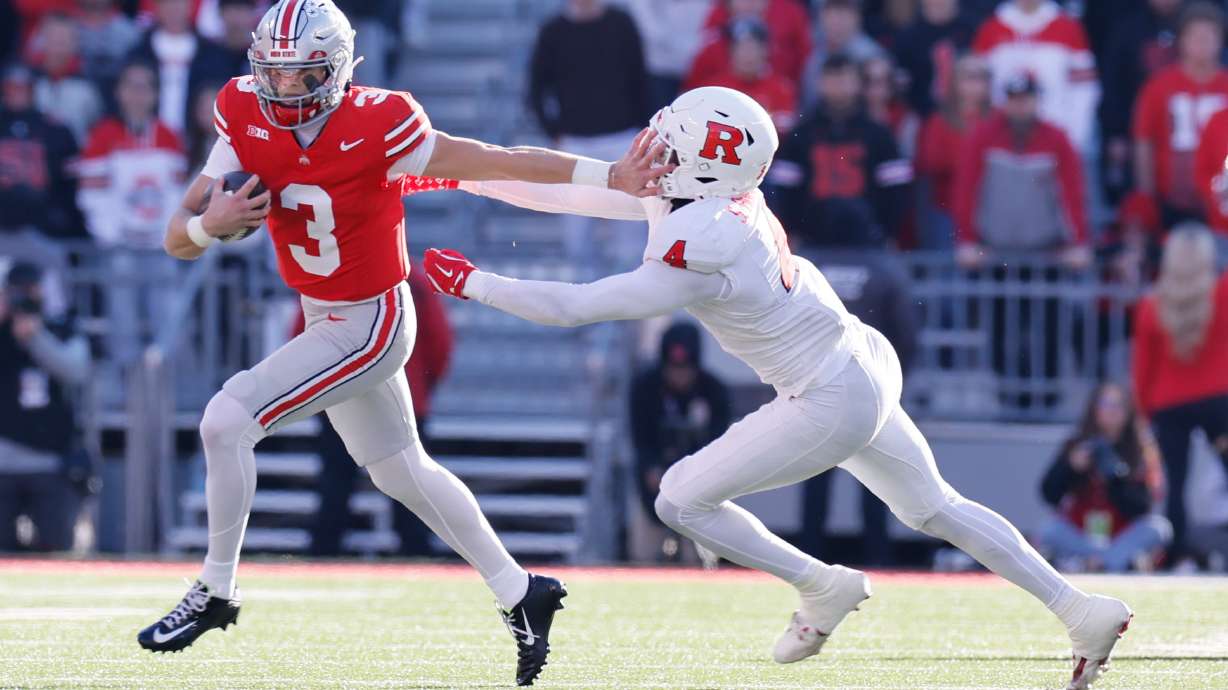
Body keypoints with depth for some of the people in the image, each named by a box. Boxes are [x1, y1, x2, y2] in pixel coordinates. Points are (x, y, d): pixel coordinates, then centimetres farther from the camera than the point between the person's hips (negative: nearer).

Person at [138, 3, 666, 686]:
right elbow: (179, 239, -9)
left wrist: (611, 177, -19)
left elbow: (496, 162, -18)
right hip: (326, 319, 8)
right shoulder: (245, 119, -10)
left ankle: (217, 591, 1)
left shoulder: (377, 126, -26)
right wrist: (209, 224, -33)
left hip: (369, 326, -8)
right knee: (400, 468, 21)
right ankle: (521, 593, 34)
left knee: (227, 420, -16)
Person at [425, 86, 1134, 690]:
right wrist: (465, 174, 5)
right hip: (867, 363, 9)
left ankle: (823, 586, 12)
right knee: (934, 506, 21)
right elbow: (573, 191, 5)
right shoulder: (713, 195, -5)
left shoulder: (697, 261, -29)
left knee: (683, 500, 1)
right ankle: (1082, 610, 23)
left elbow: (572, 306, -24)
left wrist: (471, 282, -15)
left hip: (832, 404, -9)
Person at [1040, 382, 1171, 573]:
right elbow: (1049, 494, -8)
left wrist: (1116, 478, -26)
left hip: (1122, 536, 0)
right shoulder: (1076, 447, 0)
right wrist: (1071, 466, -23)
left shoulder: (1141, 452, -3)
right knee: (1050, 532, -29)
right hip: (1078, 536, 0)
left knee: (1159, 527, -26)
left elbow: (1140, 509, -12)